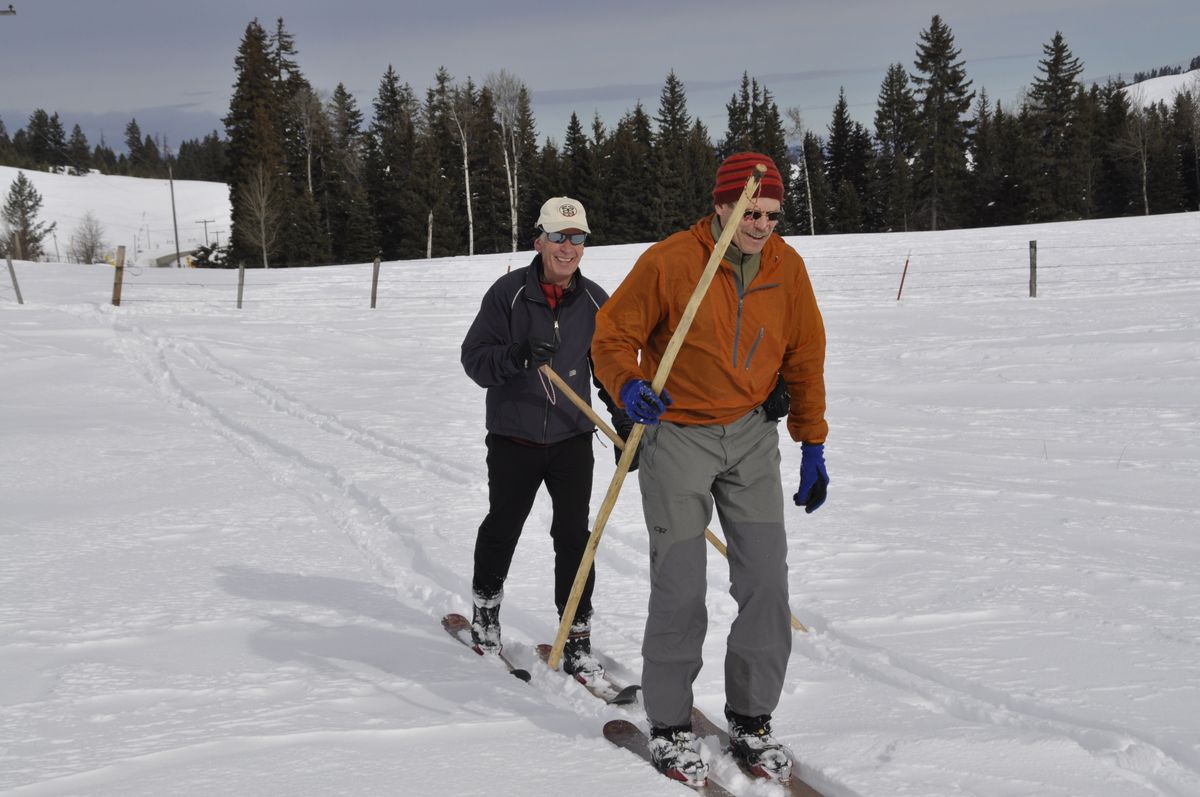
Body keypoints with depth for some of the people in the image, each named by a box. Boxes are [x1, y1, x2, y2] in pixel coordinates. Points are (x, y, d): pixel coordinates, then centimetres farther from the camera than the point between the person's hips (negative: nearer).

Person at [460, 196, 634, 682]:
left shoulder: (594, 301, 3)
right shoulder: (509, 292, -7)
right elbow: (474, 358, -10)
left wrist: (625, 423, 6)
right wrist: (517, 355, -29)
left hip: (572, 438, 2)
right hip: (513, 437, -1)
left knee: (574, 535, -4)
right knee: (502, 528, 11)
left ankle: (577, 638, 3)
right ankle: (485, 611, 35)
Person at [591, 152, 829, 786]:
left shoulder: (786, 268, 0)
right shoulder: (669, 261, -13)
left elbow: (804, 357, 9)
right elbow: (613, 336, -7)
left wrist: (812, 445, 9)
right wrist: (629, 387, -28)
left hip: (751, 435, 4)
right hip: (677, 434, -4)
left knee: (766, 580, -2)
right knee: (680, 587, -5)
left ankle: (752, 720, 13)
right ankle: (669, 726, 12)